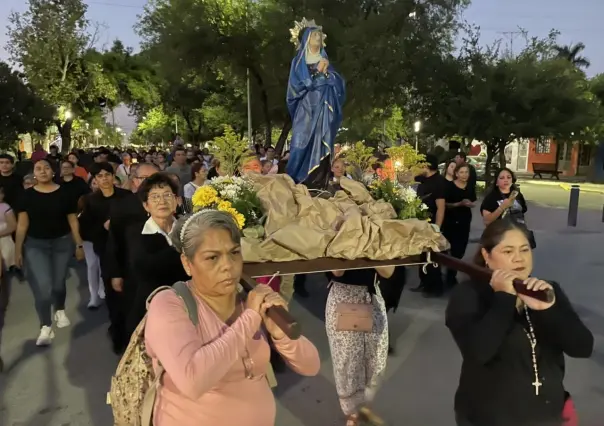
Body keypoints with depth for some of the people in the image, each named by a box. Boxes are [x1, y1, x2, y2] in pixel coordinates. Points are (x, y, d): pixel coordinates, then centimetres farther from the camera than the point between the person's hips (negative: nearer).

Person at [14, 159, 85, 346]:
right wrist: (18, 250, 0)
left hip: (62, 243, 0)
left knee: (58, 283, 10)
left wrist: (79, 245, 0)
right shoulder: (27, 195, -2)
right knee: (42, 287, -10)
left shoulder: (64, 193, -3)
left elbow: (73, 221, 1)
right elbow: (22, 225, 0)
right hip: (35, 245, 0)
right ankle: (45, 327, 5)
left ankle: (60, 311, 41)